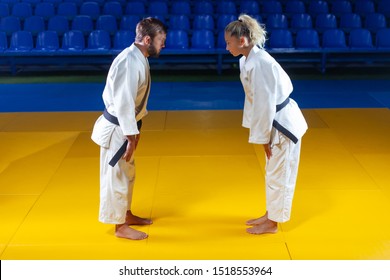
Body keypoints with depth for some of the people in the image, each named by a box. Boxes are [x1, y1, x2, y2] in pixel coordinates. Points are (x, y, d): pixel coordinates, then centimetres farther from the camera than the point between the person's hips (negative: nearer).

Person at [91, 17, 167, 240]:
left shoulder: (138, 58, 6)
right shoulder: (130, 62, -25)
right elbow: (124, 103, -26)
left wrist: (134, 131, 18)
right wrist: (130, 137, -21)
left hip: (125, 126, 10)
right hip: (117, 129, -10)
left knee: (127, 174, 22)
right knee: (116, 177, 4)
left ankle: (127, 215, 39)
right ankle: (121, 226, 17)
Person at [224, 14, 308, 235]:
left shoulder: (259, 63, -26)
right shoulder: (249, 59, 4)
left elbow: (265, 104, -25)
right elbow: (255, 98, 11)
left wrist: (263, 137, -17)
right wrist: (259, 130, 15)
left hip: (282, 124, -10)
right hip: (276, 120, 10)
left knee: (279, 174, 5)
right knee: (273, 172, 20)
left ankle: (272, 223, 20)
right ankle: (270, 215, 36)